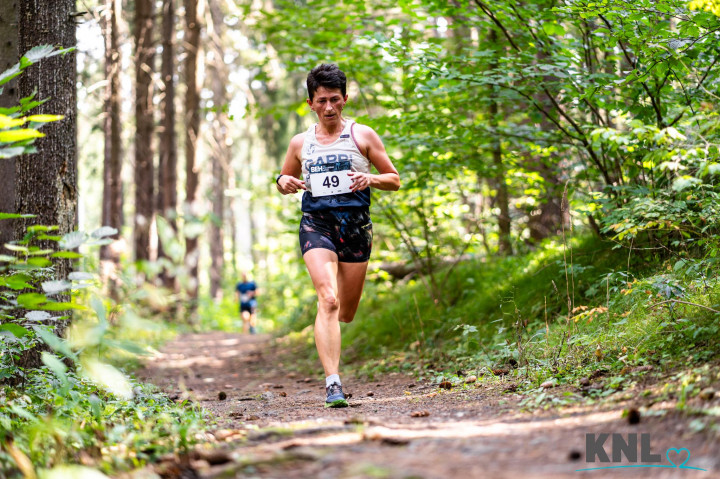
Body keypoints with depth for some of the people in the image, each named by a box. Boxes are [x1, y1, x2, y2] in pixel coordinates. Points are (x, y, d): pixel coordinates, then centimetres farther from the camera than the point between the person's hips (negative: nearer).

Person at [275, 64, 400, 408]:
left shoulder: (362, 136, 6)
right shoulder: (301, 143, 11)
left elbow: (394, 180, 9)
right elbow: (284, 178, 26)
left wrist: (370, 179, -13)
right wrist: (285, 183, 1)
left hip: (355, 225, 1)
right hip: (316, 224, -1)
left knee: (346, 312, 8)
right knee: (328, 301, -21)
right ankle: (333, 383, -24)